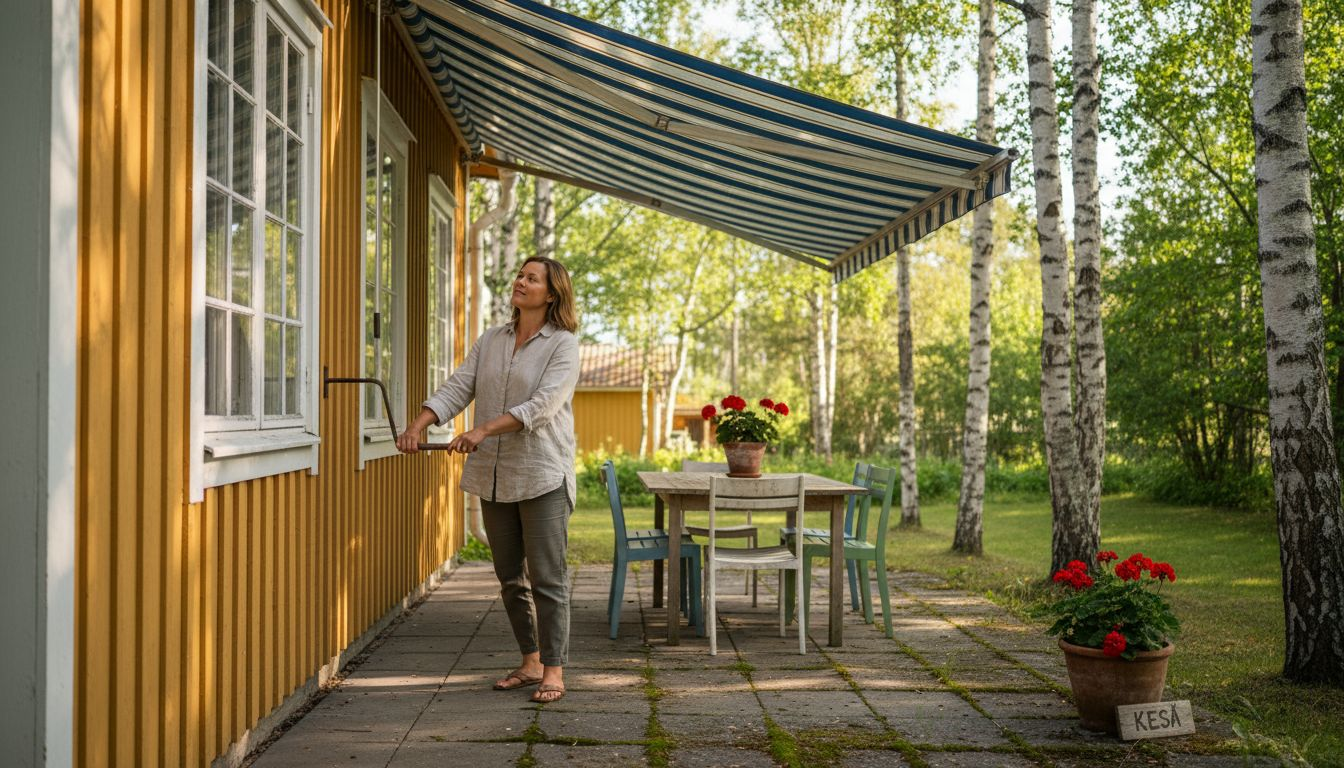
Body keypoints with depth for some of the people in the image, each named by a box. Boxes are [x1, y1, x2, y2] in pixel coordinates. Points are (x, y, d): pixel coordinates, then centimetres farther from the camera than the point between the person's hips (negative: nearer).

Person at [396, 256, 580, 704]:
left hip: (542, 476, -6)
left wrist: (484, 430, -29)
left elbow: (541, 405, -18)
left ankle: (553, 670, 3)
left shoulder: (563, 345, -5)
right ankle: (530, 662, 23)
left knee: (546, 577, -5)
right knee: (510, 578, 12)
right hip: (493, 476, 6)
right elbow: (456, 389, 3)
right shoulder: (490, 341, 12)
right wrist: (419, 424, -14)